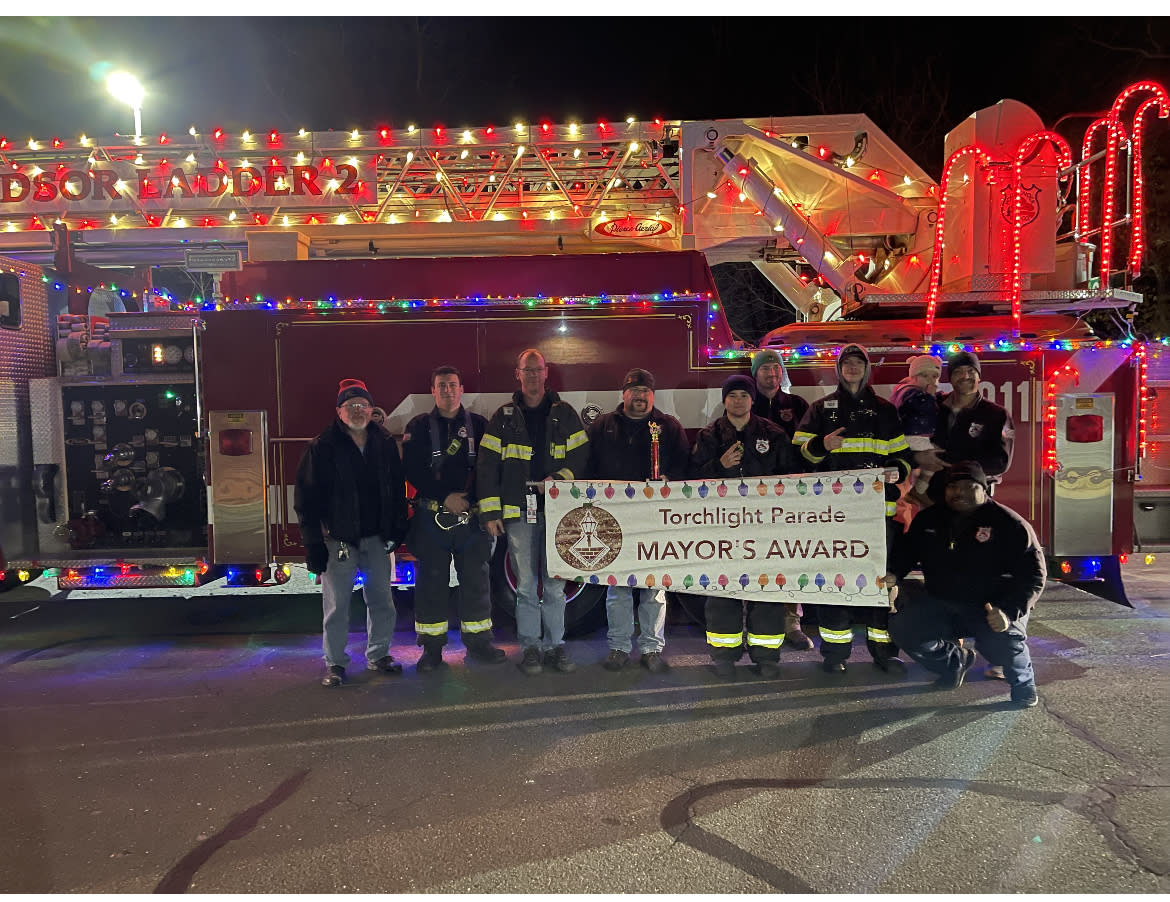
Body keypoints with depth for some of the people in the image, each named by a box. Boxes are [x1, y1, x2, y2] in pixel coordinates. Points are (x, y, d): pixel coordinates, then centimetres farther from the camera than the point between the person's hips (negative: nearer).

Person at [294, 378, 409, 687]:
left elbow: (397, 490, 12)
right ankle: (335, 663, 16)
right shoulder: (322, 447, -6)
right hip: (338, 539, -4)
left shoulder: (385, 444, 6)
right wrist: (313, 542, -11)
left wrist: (397, 529, 6)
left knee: (382, 600, 11)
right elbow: (306, 497, -7)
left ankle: (378, 654, 26)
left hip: (376, 537, 4)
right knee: (337, 604, 2)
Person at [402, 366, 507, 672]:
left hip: (471, 515, 1)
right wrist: (446, 497, -13)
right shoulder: (419, 427, 5)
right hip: (432, 516, -1)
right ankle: (432, 647, 13)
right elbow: (414, 471, -4)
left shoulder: (479, 425, 9)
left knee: (476, 578, 5)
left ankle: (477, 641, 18)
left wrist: (470, 498, -10)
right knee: (431, 581, 3)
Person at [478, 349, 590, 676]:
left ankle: (556, 646, 16)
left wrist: (559, 478, -12)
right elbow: (487, 465, 5)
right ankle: (530, 647, 13)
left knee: (555, 584, 5)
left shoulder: (564, 414, 10)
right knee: (526, 585, 3)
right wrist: (490, 511, -2)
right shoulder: (504, 416, 8)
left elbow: (581, 454, 7)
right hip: (519, 511, 0)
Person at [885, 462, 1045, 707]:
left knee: (1002, 640, -35)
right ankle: (955, 661, 14)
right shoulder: (928, 519, 7)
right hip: (941, 604, 5)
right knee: (902, 627, -17)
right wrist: (893, 573, 0)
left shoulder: (1009, 524, -8)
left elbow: (1033, 575, -11)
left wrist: (1009, 611, -27)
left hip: (992, 608, -4)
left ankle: (1023, 684, 4)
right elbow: (906, 549, 23)